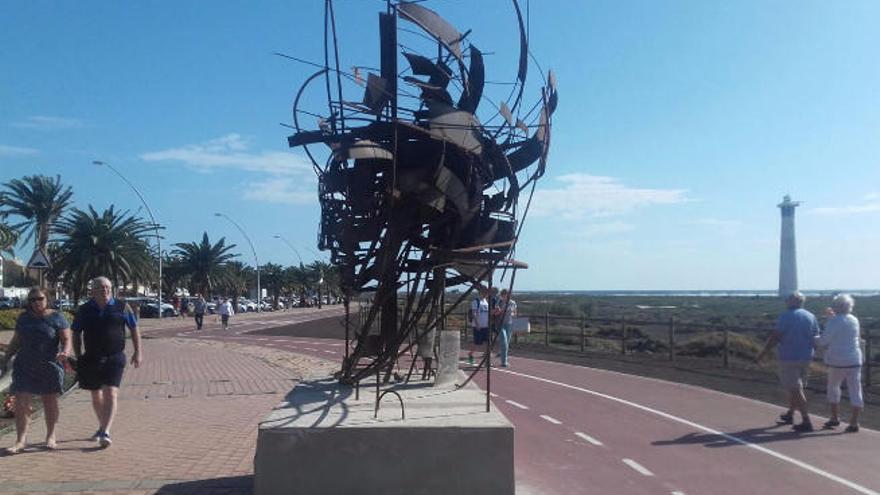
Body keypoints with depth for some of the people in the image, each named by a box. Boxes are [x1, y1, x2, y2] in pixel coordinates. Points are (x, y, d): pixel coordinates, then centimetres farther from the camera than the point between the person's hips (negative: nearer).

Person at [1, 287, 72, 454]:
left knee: (50, 402, 7)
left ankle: (51, 437, 21)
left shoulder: (56, 318, -3)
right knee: (21, 401, -5)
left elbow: (66, 339, -7)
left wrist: (65, 353, -26)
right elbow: (16, 341, 16)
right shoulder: (23, 318, 8)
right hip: (25, 366, 3)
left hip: (49, 366, -3)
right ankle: (21, 439, 1)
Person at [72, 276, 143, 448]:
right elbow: (76, 335, 11)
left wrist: (138, 352, 3)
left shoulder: (121, 307, 0)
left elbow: (134, 329, 6)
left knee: (111, 394, -15)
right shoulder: (84, 310, 3)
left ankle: (105, 433, -19)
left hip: (114, 358, -3)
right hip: (91, 359, 3)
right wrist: (78, 357, 6)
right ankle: (102, 427, 34)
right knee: (96, 396, 15)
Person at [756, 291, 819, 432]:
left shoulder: (786, 316, -11)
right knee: (796, 387, 20)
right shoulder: (811, 317, 5)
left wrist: (763, 353, -10)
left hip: (789, 358, -6)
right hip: (806, 357, 6)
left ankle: (806, 421, -10)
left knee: (795, 389, -5)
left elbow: (775, 337, -15)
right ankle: (789, 415, 34)